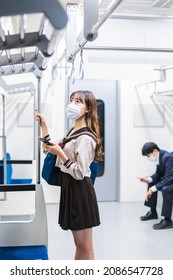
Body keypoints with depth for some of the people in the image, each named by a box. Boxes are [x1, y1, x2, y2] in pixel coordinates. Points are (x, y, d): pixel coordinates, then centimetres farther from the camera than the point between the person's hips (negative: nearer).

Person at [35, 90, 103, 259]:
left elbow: (80, 173, -22)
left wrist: (60, 153, -20)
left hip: (79, 191, -10)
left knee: (85, 248, 2)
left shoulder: (85, 138, -19)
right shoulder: (73, 131, 12)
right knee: (79, 246, 20)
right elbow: (51, 151, 15)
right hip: (70, 188, 10)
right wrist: (43, 125, 13)